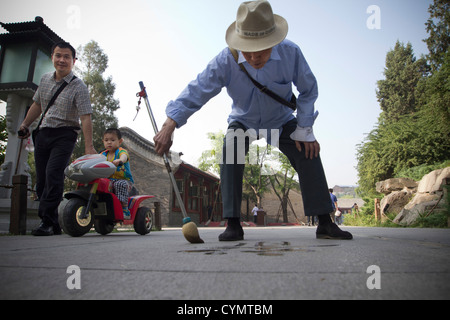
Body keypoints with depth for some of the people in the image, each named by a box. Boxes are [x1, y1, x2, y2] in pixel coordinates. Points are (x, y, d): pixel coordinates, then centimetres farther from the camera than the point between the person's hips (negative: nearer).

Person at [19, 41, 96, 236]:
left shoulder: (78, 87, -9)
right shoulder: (45, 80, 11)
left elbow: (85, 118, -17)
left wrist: (89, 146, -24)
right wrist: (25, 124, 25)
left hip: (65, 135, -6)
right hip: (43, 133, 6)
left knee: (53, 174, -21)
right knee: (41, 180, 3)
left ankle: (47, 222, -16)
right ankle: (54, 225, 11)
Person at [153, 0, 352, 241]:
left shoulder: (290, 53, -26)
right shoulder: (226, 60, -28)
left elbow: (308, 91, -12)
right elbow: (196, 91, -28)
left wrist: (304, 131, -16)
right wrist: (169, 127, -38)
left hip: (281, 121, 1)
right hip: (243, 122, 0)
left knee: (308, 154, -18)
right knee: (230, 151, -28)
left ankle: (324, 223, -7)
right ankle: (233, 225, -19)